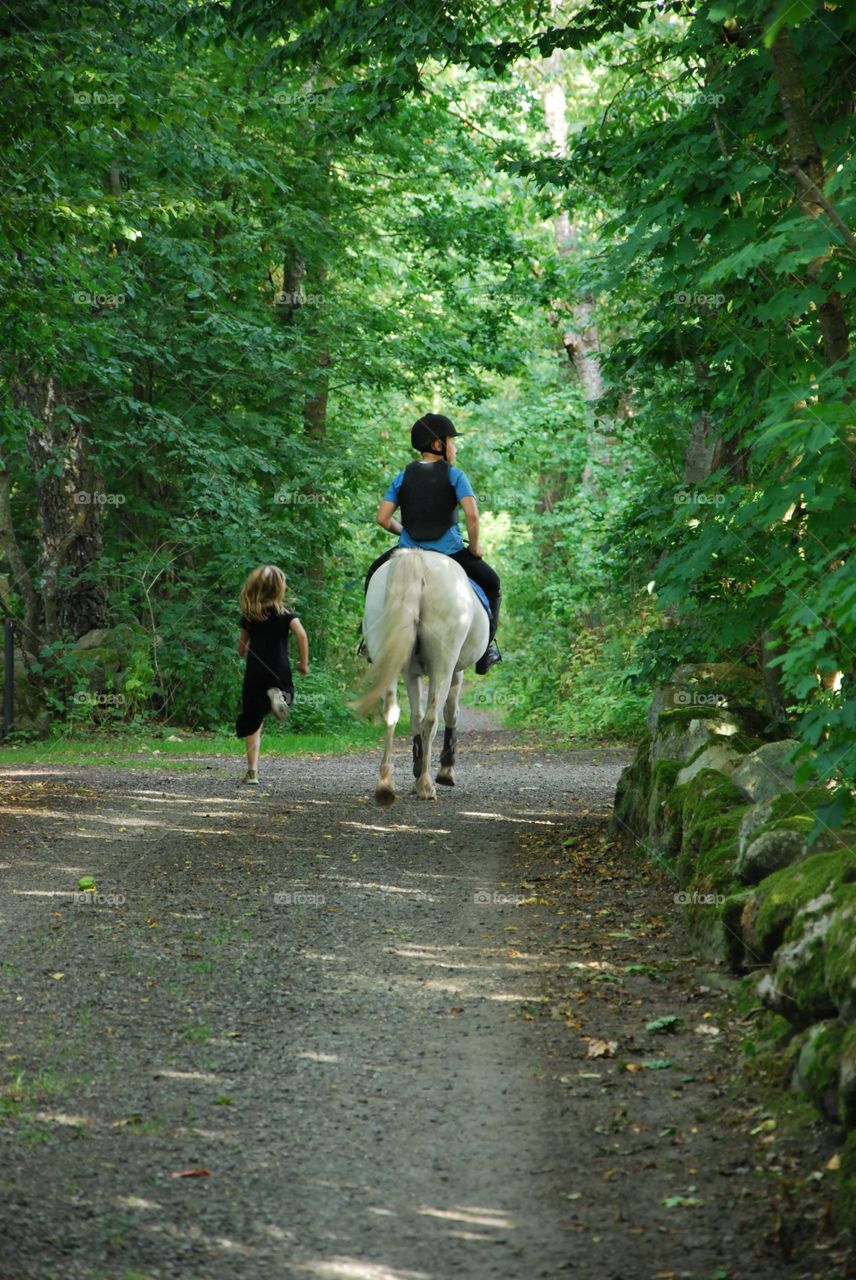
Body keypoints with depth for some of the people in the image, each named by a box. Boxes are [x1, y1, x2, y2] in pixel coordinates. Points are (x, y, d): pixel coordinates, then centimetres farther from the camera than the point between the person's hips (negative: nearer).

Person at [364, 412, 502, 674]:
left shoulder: (403, 476, 3)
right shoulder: (454, 475, -6)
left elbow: (382, 518, -1)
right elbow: (472, 515, -17)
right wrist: (474, 548, -2)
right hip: (450, 552, -2)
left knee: (374, 575, 32)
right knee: (491, 583, 22)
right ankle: (485, 649, 15)